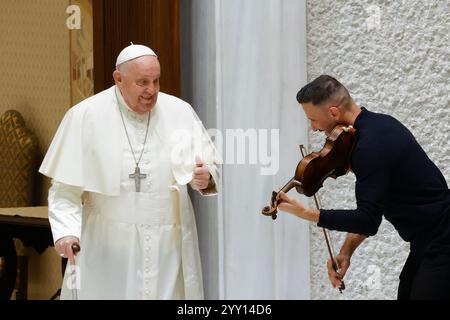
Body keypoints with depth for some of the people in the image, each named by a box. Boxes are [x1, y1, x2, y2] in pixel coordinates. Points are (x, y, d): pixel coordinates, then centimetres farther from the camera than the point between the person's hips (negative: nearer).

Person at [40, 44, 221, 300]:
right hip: (107, 252, -2)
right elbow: (65, 189, -3)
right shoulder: (85, 116, -3)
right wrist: (66, 231, -18)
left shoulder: (180, 112, 2)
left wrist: (205, 178, -16)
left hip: (168, 250, 2)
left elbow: (211, 167, 7)